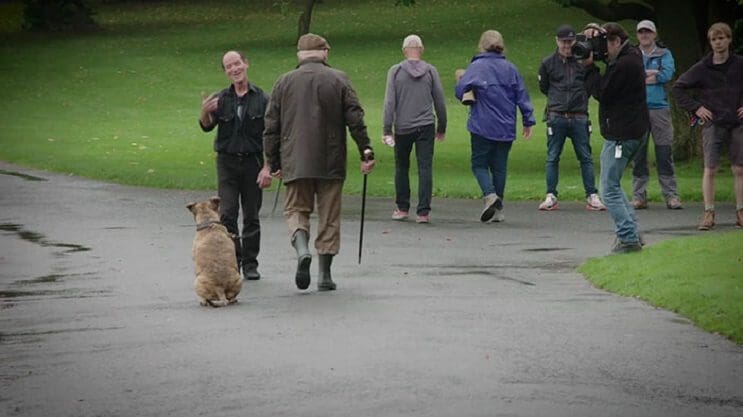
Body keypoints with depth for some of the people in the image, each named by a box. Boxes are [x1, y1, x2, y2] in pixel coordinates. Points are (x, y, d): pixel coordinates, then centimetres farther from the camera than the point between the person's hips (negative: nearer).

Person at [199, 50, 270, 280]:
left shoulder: (261, 99, 0)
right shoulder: (221, 99, 4)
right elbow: (207, 127, -7)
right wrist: (205, 113, -29)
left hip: (253, 161, -1)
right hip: (227, 162, 1)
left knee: (251, 216, 4)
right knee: (227, 214, -7)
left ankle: (250, 263, 11)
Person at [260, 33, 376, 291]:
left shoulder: (284, 82, 5)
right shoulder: (338, 80, 1)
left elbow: (271, 127, 6)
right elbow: (355, 120, -5)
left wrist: (272, 162, 13)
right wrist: (366, 153, -1)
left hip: (295, 161, 1)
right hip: (331, 161, 0)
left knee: (296, 209, 11)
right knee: (329, 216, 7)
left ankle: (302, 249, -19)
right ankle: (325, 275, 7)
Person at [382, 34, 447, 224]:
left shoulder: (395, 71, -1)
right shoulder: (430, 71, 2)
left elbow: (389, 102, -6)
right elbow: (439, 101, 6)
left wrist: (386, 130, -5)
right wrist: (442, 127, 17)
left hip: (403, 128, 0)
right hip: (426, 127, 0)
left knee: (401, 168, 14)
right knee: (425, 169, -1)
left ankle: (402, 208, 18)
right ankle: (423, 212, -8)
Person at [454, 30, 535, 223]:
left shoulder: (476, 67, -5)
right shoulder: (510, 68, 6)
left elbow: (460, 92, -7)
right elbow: (522, 96, 7)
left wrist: (461, 78, 14)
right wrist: (528, 121, 13)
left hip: (482, 127, -4)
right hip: (506, 128, 4)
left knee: (479, 164, 5)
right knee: (499, 167, 11)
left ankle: (490, 195, -21)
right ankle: (498, 210, 11)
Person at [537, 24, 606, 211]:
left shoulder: (582, 61, 4)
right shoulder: (548, 63, 5)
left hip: (579, 118, 0)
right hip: (556, 117, 0)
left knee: (586, 157, 2)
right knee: (552, 158, 2)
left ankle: (592, 196, 5)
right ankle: (551, 196, 7)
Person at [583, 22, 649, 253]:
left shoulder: (624, 65, -19)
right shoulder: (632, 56, 13)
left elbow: (601, 92, -16)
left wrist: (590, 67, -7)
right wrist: (593, 30, 3)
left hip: (621, 134, -11)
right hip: (631, 131, 11)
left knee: (609, 189, -8)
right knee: (612, 185, 19)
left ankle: (628, 239, -9)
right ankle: (631, 232, 18)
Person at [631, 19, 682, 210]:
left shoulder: (664, 54, 10)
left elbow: (667, 74, -7)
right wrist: (652, 74, -9)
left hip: (660, 108, -1)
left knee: (664, 152, -3)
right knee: (638, 153, 0)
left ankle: (671, 194, 1)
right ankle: (639, 195, 4)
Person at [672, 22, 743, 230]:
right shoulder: (702, 68, -1)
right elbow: (678, 88, 6)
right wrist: (695, 107, -2)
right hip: (713, 124, -1)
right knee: (710, 169, -7)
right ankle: (709, 213, -4)